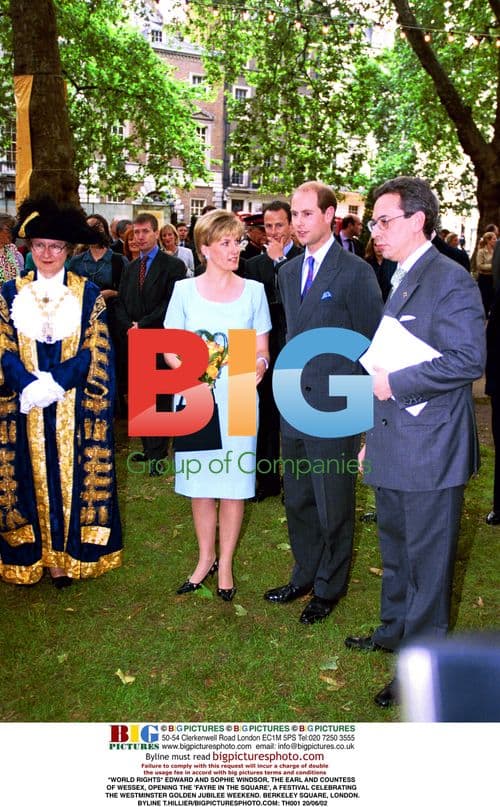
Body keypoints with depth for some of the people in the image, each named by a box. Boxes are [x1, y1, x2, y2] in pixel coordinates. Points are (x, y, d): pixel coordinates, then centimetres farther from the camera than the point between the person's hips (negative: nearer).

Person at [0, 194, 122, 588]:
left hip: (74, 406, -1)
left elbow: (94, 352, -4)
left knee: (75, 475, 4)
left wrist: (55, 383, -17)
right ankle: (40, 554, 17)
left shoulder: (88, 293, 2)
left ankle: (69, 553, 15)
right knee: (34, 477, 6)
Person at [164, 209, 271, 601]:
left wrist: (260, 364, -17)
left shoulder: (253, 290, 4)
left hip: (237, 398, 0)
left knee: (233, 485, 4)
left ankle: (225, 564, 21)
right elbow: (169, 347, 4)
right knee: (200, 484, 9)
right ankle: (205, 559, 28)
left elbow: (261, 348, 6)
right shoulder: (185, 290, 2)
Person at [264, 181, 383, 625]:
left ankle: (329, 587, 26)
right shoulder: (289, 272, 12)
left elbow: (372, 343, -9)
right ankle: (305, 576, 37)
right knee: (298, 501, 18)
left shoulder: (356, 272, -10)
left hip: (335, 408, -7)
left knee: (333, 505, 7)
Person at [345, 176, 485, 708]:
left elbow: (468, 360, -24)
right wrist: (373, 438, 20)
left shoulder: (449, 280, -15)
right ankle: (394, 630, 41)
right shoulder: (400, 280, 14)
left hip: (429, 449, -9)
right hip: (393, 446, 9)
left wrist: (394, 382, -20)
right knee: (395, 550, 22)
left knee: (427, 560, 5)